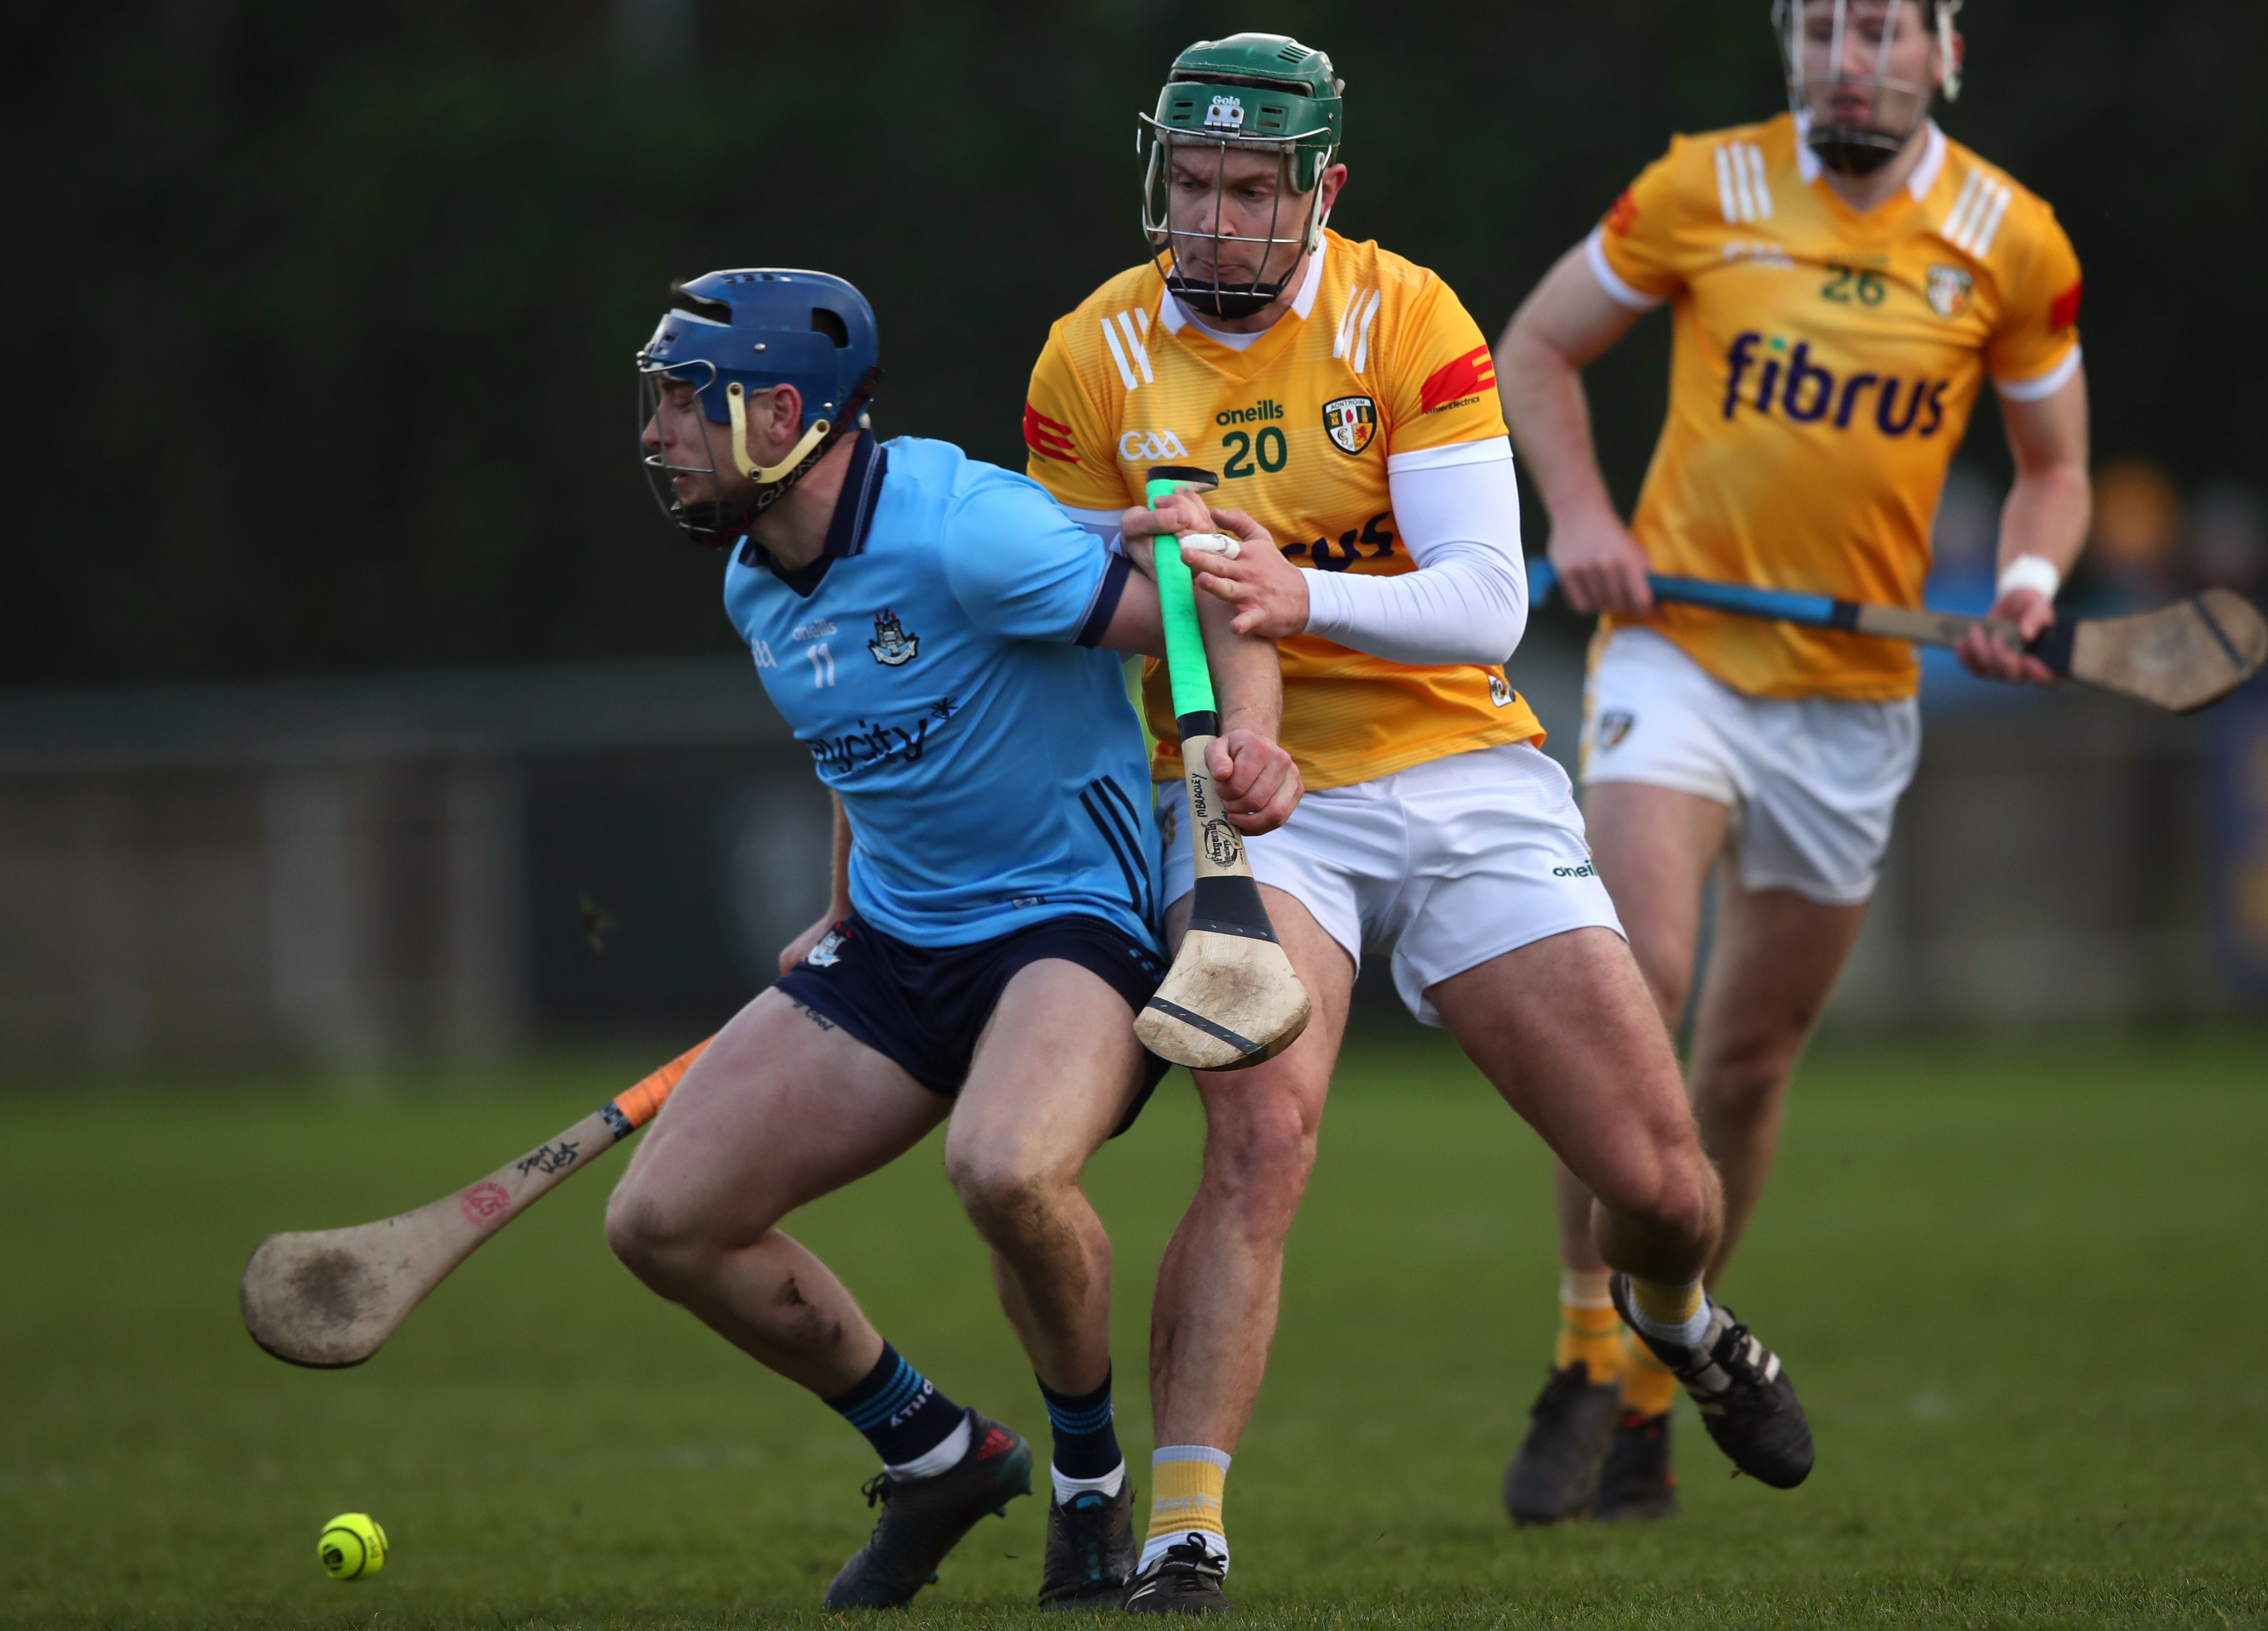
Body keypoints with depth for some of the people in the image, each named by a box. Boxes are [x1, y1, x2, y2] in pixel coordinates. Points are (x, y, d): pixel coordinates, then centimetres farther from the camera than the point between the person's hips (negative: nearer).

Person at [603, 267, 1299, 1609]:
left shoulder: (956, 530, -22)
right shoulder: (758, 587, 5)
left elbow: (1210, 608, -22)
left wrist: (1250, 739, -40)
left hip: (1079, 908, -8)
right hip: (895, 940, 8)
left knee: (1006, 1169, -39)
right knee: (665, 1223, -3)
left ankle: (1097, 1477, -9)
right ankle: (937, 1456, 18)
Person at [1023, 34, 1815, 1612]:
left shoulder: (1408, 321, -9)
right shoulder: (1092, 359, -5)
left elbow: (1487, 606, -16)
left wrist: (1304, 598, -33)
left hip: (1460, 775, 1)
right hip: (1247, 791, -1)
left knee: (1659, 1179, 1)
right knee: (1262, 1140, -28)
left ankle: (1679, 1312, 39)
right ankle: (1183, 1538, -25)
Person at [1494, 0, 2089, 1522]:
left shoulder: (2012, 242, -1)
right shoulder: (1703, 190, -4)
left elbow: (2055, 464, 12)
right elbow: (1538, 351, 9)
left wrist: (2027, 584, -8)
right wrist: (1584, 513, -7)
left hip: (1855, 695, 2)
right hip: (1679, 646, -2)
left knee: (1753, 1059, 9)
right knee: (1638, 979, -23)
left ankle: (1649, 1398, 24)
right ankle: (1585, 1357, -12)